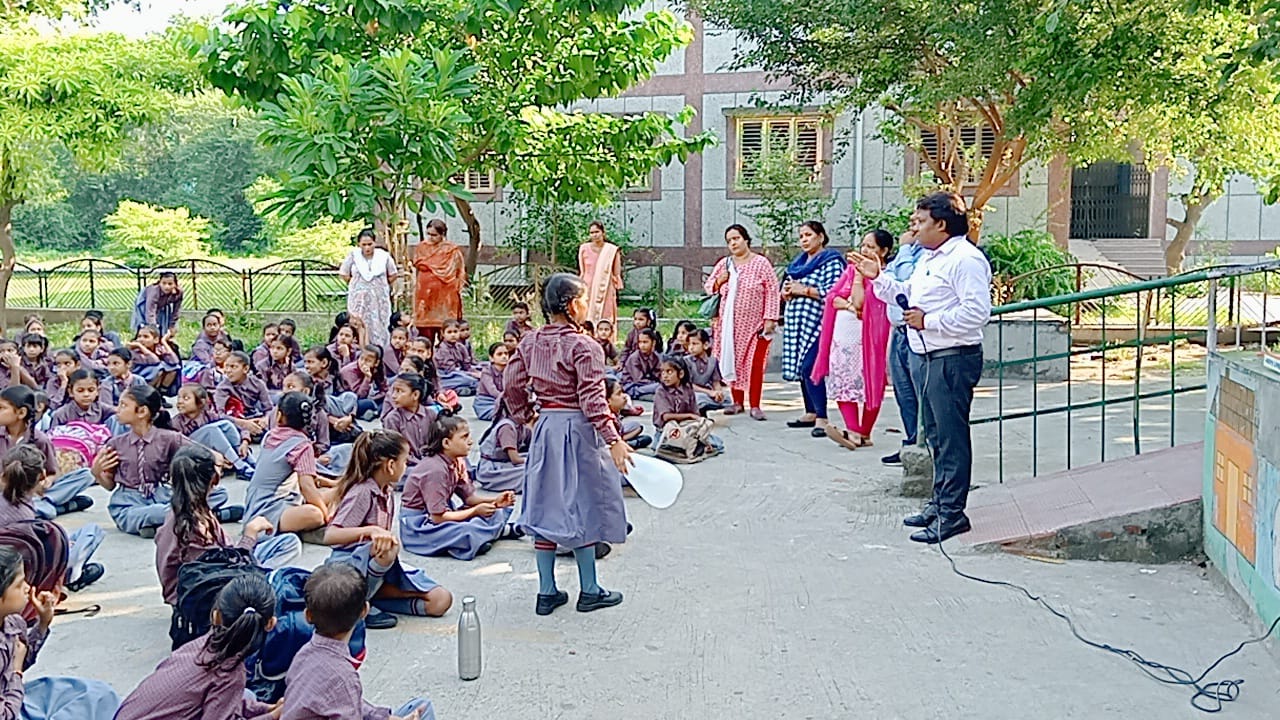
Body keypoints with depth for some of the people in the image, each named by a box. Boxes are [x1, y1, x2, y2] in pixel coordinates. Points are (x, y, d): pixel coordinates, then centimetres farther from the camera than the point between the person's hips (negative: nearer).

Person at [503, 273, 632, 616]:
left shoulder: (530, 342, 3)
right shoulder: (584, 346, -16)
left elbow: (512, 386, 8)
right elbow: (592, 399, -21)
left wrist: (526, 416, 22)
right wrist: (613, 439, -21)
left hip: (545, 429, 6)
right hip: (578, 429, -6)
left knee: (546, 507, 11)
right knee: (583, 509, 6)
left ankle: (547, 592, 16)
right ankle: (589, 591, 17)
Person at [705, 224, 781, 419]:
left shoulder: (761, 263, -2)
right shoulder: (724, 264, 10)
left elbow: (772, 292, -5)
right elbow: (708, 287, 18)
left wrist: (770, 319, -11)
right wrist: (718, 282, -5)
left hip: (754, 324, -4)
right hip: (730, 324, 4)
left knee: (754, 364, -7)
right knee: (733, 362, 6)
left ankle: (755, 406, 0)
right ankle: (737, 402, 16)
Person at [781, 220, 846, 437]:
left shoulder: (831, 262, -5)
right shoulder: (798, 262, 20)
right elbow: (785, 290, 27)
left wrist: (804, 290, -14)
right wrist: (787, 291, 4)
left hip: (816, 323, -8)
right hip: (796, 321, 8)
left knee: (810, 368, -15)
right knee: (801, 367, 10)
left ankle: (821, 418, -12)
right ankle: (811, 413, 20)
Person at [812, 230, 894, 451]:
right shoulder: (852, 268, 13)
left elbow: (860, 301, -17)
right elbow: (832, 296, 7)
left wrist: (860, 274, -13)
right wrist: (848, 304, -9)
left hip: (867, 336, -6)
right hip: (843, 333, 7)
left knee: (869, 383, 1)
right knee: (842, 382, -1)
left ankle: (864, 433, 9)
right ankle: (853, 431, -4)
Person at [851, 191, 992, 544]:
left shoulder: (966, 259, -15)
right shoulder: (928, 259, 18)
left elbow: (977, 312, -24)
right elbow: (909, 296, 27)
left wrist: (929, 321, -20)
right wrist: (878, 277, 16)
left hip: (954, 358, -11)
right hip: (931, 356, 11)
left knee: (951, 435, -6)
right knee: (936, 434, 17)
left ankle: (952, 513, -1)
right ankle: (940, 502, 28)